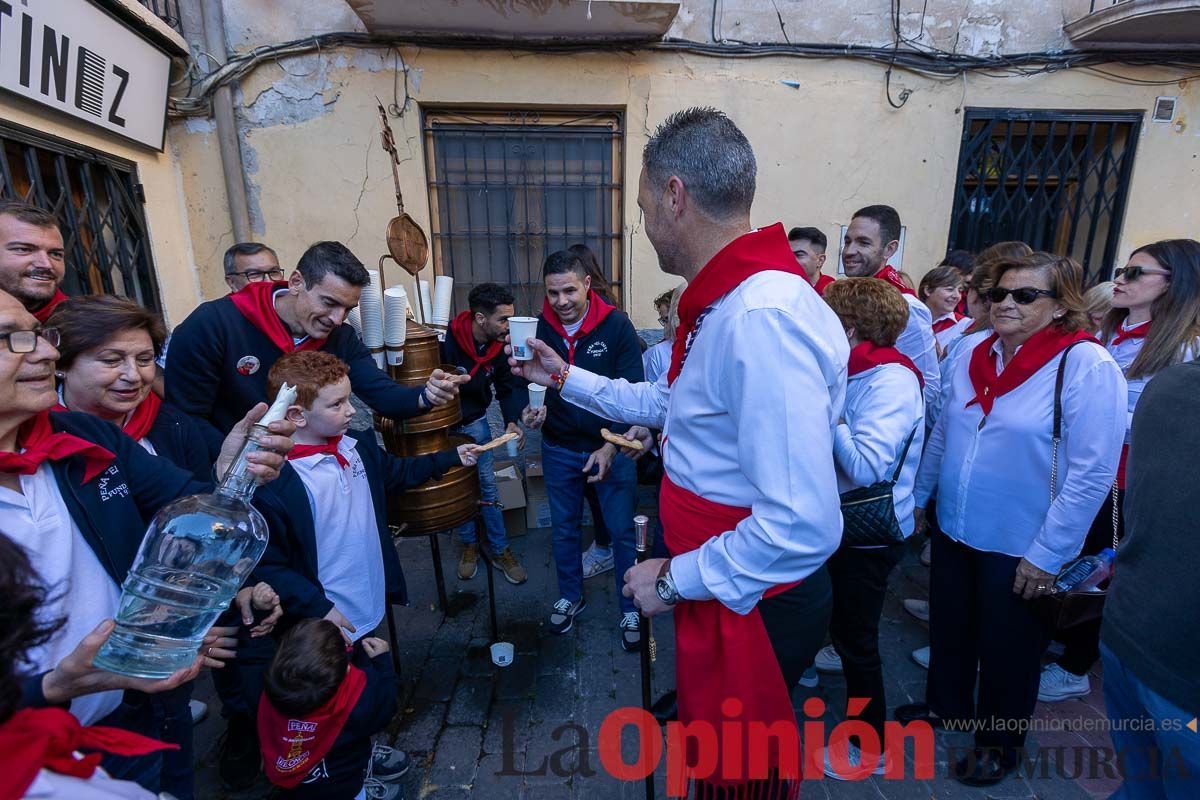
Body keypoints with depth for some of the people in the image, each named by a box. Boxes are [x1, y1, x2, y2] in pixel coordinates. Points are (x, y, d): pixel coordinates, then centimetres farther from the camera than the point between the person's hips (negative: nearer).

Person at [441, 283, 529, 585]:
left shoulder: (500, 347, -13)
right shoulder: (446, 341, -29)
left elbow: (509, 387, -5)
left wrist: (512, 420, -20)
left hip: (474, 423, 3)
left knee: (487, 484, 6)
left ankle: (500, 549, 21)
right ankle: (469, 545, 31)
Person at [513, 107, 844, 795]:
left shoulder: (763, 317, -32)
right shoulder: (725, 302, 3)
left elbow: (802, 526, -35)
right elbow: (671, 403, 16)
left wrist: (674, 580, -21)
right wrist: (567, 378, 19)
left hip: (755, 603, -9)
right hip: (718, 582, 9)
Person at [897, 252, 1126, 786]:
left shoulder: (1087, 366, -16)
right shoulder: (976, 357, 2)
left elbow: (1092, 474, -18)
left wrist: (1048, 554, -17)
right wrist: (918, 497, 13)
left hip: (1019, 547, -5)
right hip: (953, 529, 5)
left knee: (1007, 651, 15)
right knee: (949, 629, 22)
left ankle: (999, 741, 40)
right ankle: (946, 705, 47)